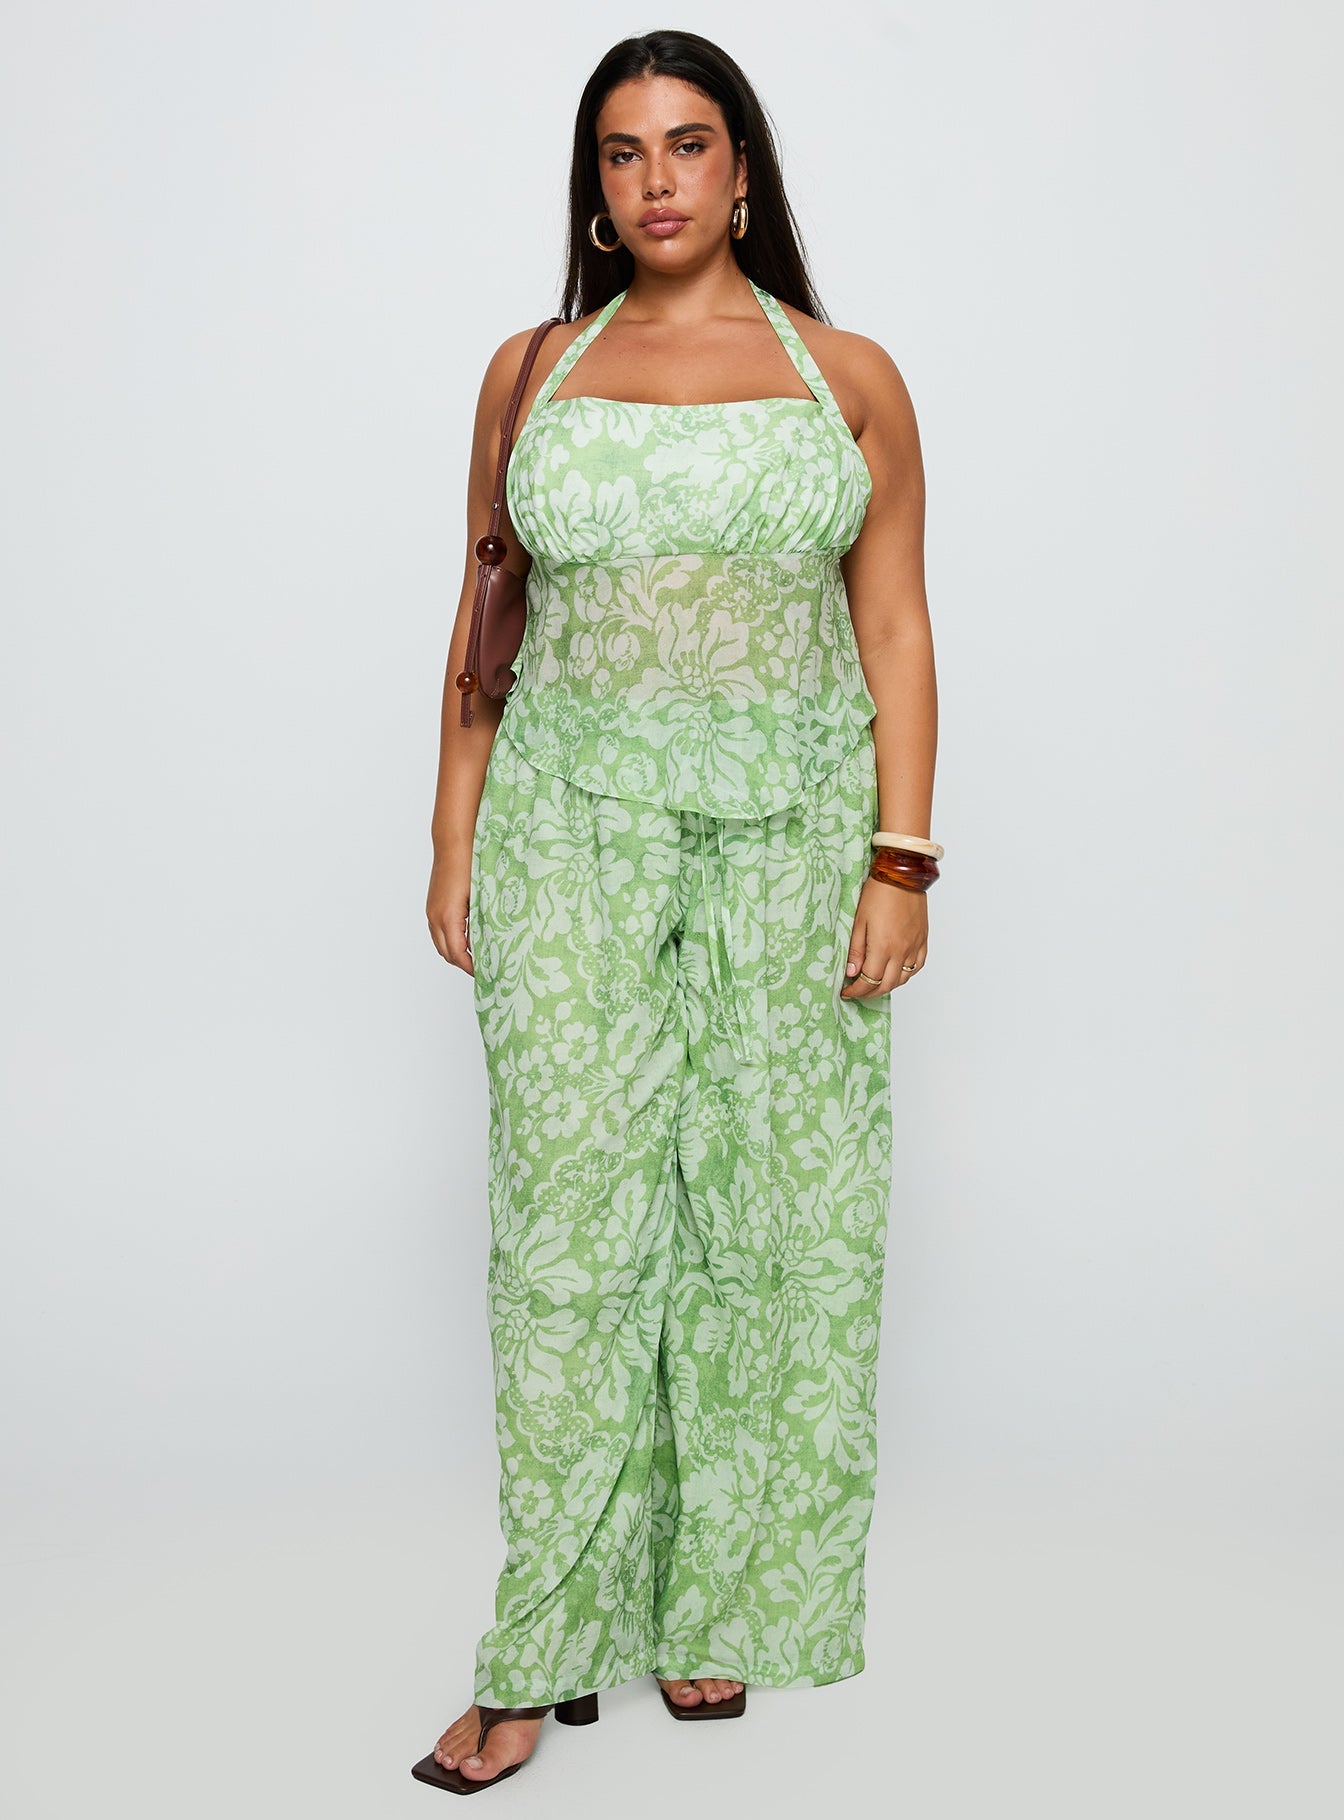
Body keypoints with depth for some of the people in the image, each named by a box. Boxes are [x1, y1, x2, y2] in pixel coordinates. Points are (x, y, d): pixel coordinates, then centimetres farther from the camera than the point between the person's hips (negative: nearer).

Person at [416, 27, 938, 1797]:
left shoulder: (849, 378, 6)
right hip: (573, 825, 0)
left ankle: (719, 1600, 19)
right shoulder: (532, 373, 9)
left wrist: (901, 858, -4)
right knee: (571, 1204, -2)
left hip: (790, 825, 0)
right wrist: (454, 842, 6)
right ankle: (553, 1644, 8)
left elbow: (895, 630, 4)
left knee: (777, 1215, 3)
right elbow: (484, 624, 11)